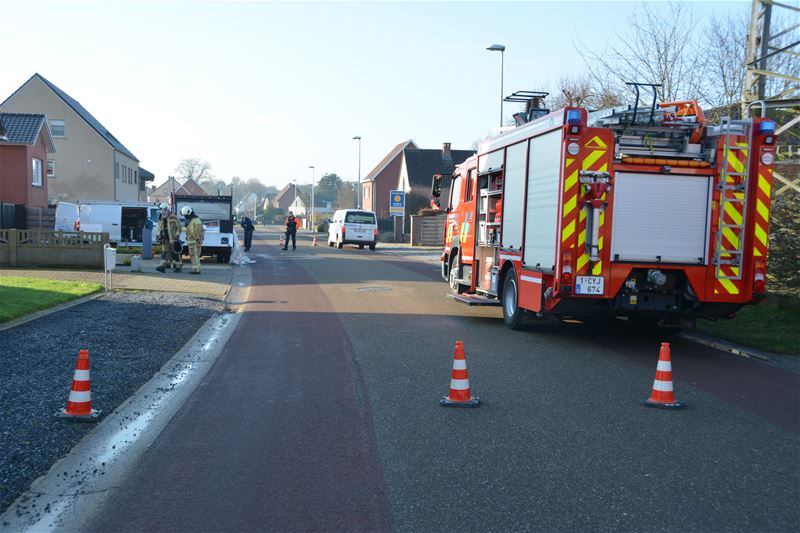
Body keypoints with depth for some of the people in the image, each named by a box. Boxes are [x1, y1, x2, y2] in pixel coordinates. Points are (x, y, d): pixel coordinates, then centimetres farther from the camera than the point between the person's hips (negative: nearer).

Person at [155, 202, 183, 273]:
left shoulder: (173, 217, -8)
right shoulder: (161, 219, 11)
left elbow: (179, 227, -7)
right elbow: (160, 229, 21)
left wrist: (176, 236, -12)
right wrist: (159, 236, 7)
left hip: (173, 238, -6)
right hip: (165, 239, 6)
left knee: (175, 253, -2)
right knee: (164, 252, -2)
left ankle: (178, 266, 8)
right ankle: (163, 266, -6)